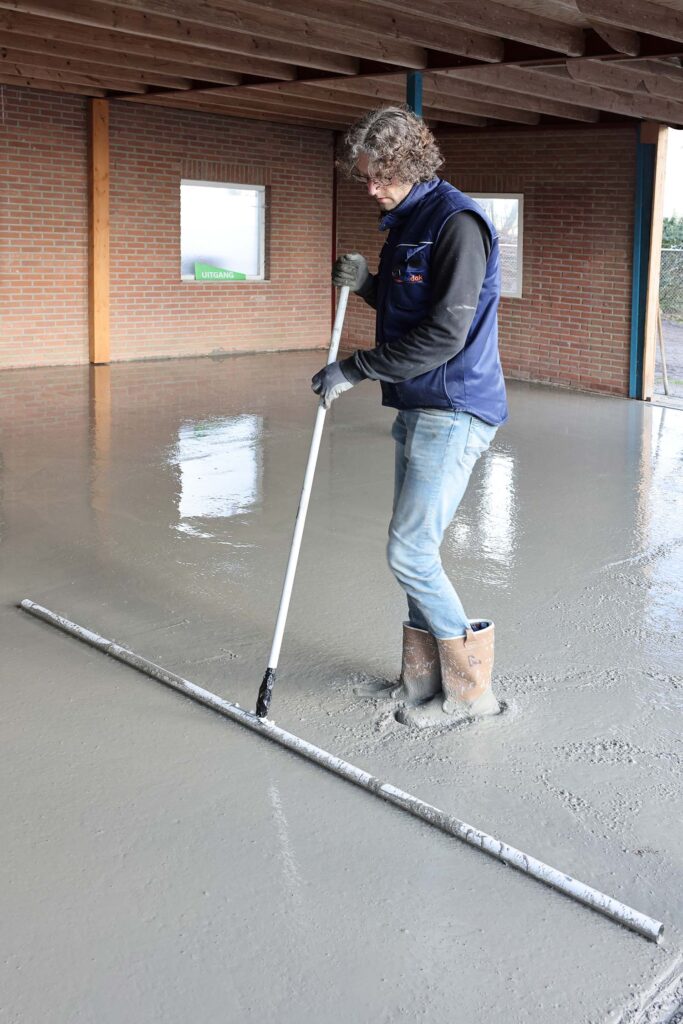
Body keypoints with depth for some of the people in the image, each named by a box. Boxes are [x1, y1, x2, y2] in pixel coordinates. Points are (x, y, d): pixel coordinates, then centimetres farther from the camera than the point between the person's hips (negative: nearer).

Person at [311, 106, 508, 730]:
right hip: (418, 408, 10)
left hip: (453, 412, -10)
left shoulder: (457, 222, -14)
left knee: (410, 551, -9)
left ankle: (470, 686, 6)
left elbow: (444, 335, -21)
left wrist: (354, 369, -17)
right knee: (416, 545, 13)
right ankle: (425, 674, 25)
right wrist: (367, 285, 5)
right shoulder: (404, 223, 16)